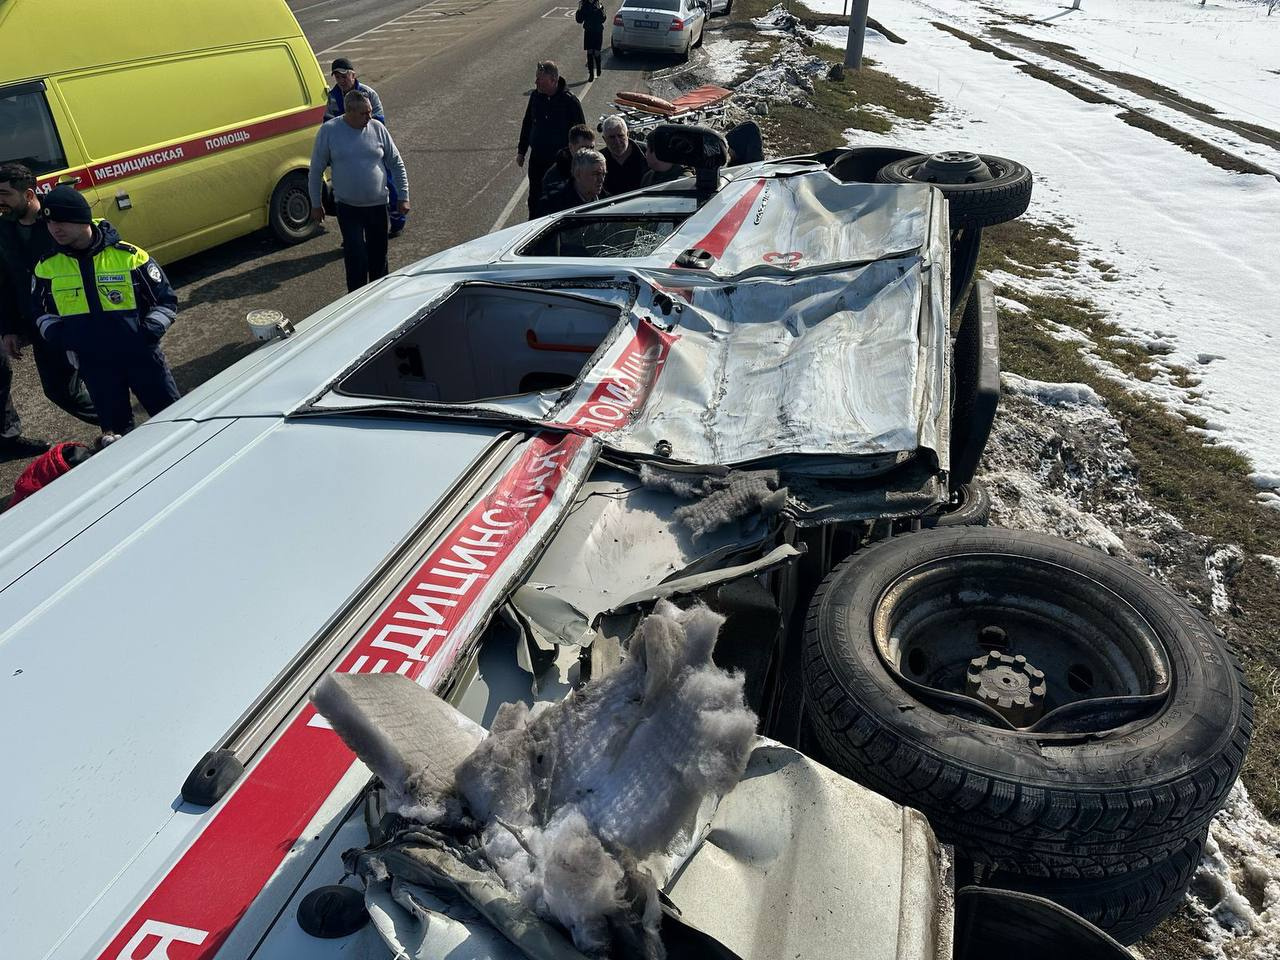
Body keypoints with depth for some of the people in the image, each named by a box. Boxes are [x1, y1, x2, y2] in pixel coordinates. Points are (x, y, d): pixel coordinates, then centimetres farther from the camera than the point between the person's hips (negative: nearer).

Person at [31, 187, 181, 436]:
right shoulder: (47, 267, 0)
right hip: (94, 365, 3)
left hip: (141, 355, -3)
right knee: (116, 429, 14)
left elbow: (166, 301, -2)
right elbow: (43, 312, 16)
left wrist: (152, 329, -19)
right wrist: (55, 333, -5)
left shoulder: (129, 256, -10)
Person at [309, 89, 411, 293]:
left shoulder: (377, 128, -1)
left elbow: (396, 164, 8)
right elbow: (316, 171, 1)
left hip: (378, 205, 3)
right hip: (348, 207, -2)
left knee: (379, 255, 12)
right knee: (356, 257, -11)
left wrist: (403, 197, 5)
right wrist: (316, 204, 2)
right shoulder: (329, 130, -7)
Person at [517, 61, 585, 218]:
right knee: (534, 199, 13)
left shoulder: (569, 101, -15)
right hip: (537, 158, 5)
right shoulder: (535, 96, -1)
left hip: (560, 160, -5)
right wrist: (521, 151, 16)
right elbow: (527, 124, 13)